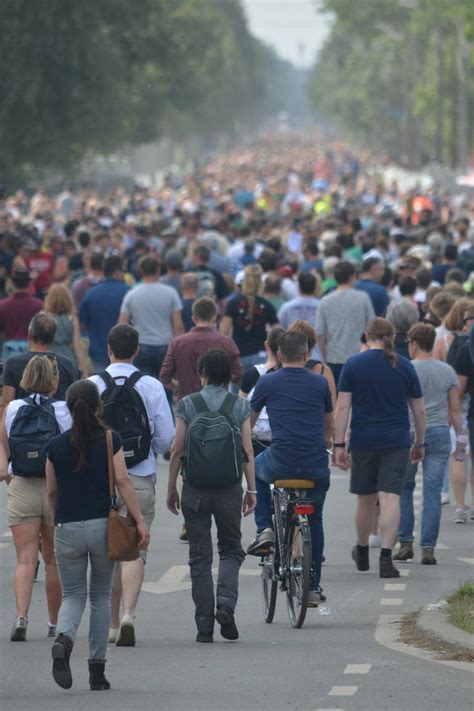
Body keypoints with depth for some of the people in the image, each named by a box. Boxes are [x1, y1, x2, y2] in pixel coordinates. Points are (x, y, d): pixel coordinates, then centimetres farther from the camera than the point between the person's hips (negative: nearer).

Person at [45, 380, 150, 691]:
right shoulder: (110, 440, -3)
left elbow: (52, 492, 8)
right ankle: (97, 669, 10)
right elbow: (123, 481, -10)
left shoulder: (56, 446, 1)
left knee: (73, 595, 10)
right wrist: (140, 521, -9)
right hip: (103, 525, -1)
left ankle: (64, 639, -23)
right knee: (101, 596, 12)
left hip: (67, 528, 1)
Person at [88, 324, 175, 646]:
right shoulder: (152, 386, -4)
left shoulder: (92, 386, -4)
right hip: (140, 477, -1)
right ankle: (128, 614, -20)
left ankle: (112, 624, 19)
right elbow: (166, 438, -2)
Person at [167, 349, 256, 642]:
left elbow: (177, 451, -2)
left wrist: (171, 489, 7)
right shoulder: (240, 406, 0)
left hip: (195, 491, 0)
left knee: (200, 558, 6)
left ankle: (205, 626, 5)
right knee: (231, 550, 16)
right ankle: (226, 604, -8)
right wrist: (252, 490, 4)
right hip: (229, 489, 0)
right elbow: (248, 451, -2)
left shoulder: (187, 405, -1)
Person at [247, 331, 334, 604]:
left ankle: (265, 528, 20)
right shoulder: (320, 383, 8)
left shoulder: (267, 383, 4)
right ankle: (313, 587, 22)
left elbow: (248, 423, 18)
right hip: (316, 465, 2)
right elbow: (330, 426, 24)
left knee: (258, 467, 34)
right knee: (315, 521, 23)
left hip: (280, 464, -2)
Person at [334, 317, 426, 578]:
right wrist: (420, 443, 19)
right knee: (390, 498, -6)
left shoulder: (353, 365, 0)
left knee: (365, 500, 14)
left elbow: (342, 407, -5)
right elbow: (419, 410, 7)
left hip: (363, 442, 1)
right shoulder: (405, 367, 3)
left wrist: (339, 444, -2)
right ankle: (385, 557, -18)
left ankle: (362, 552, 33)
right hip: (397, 442, 0)